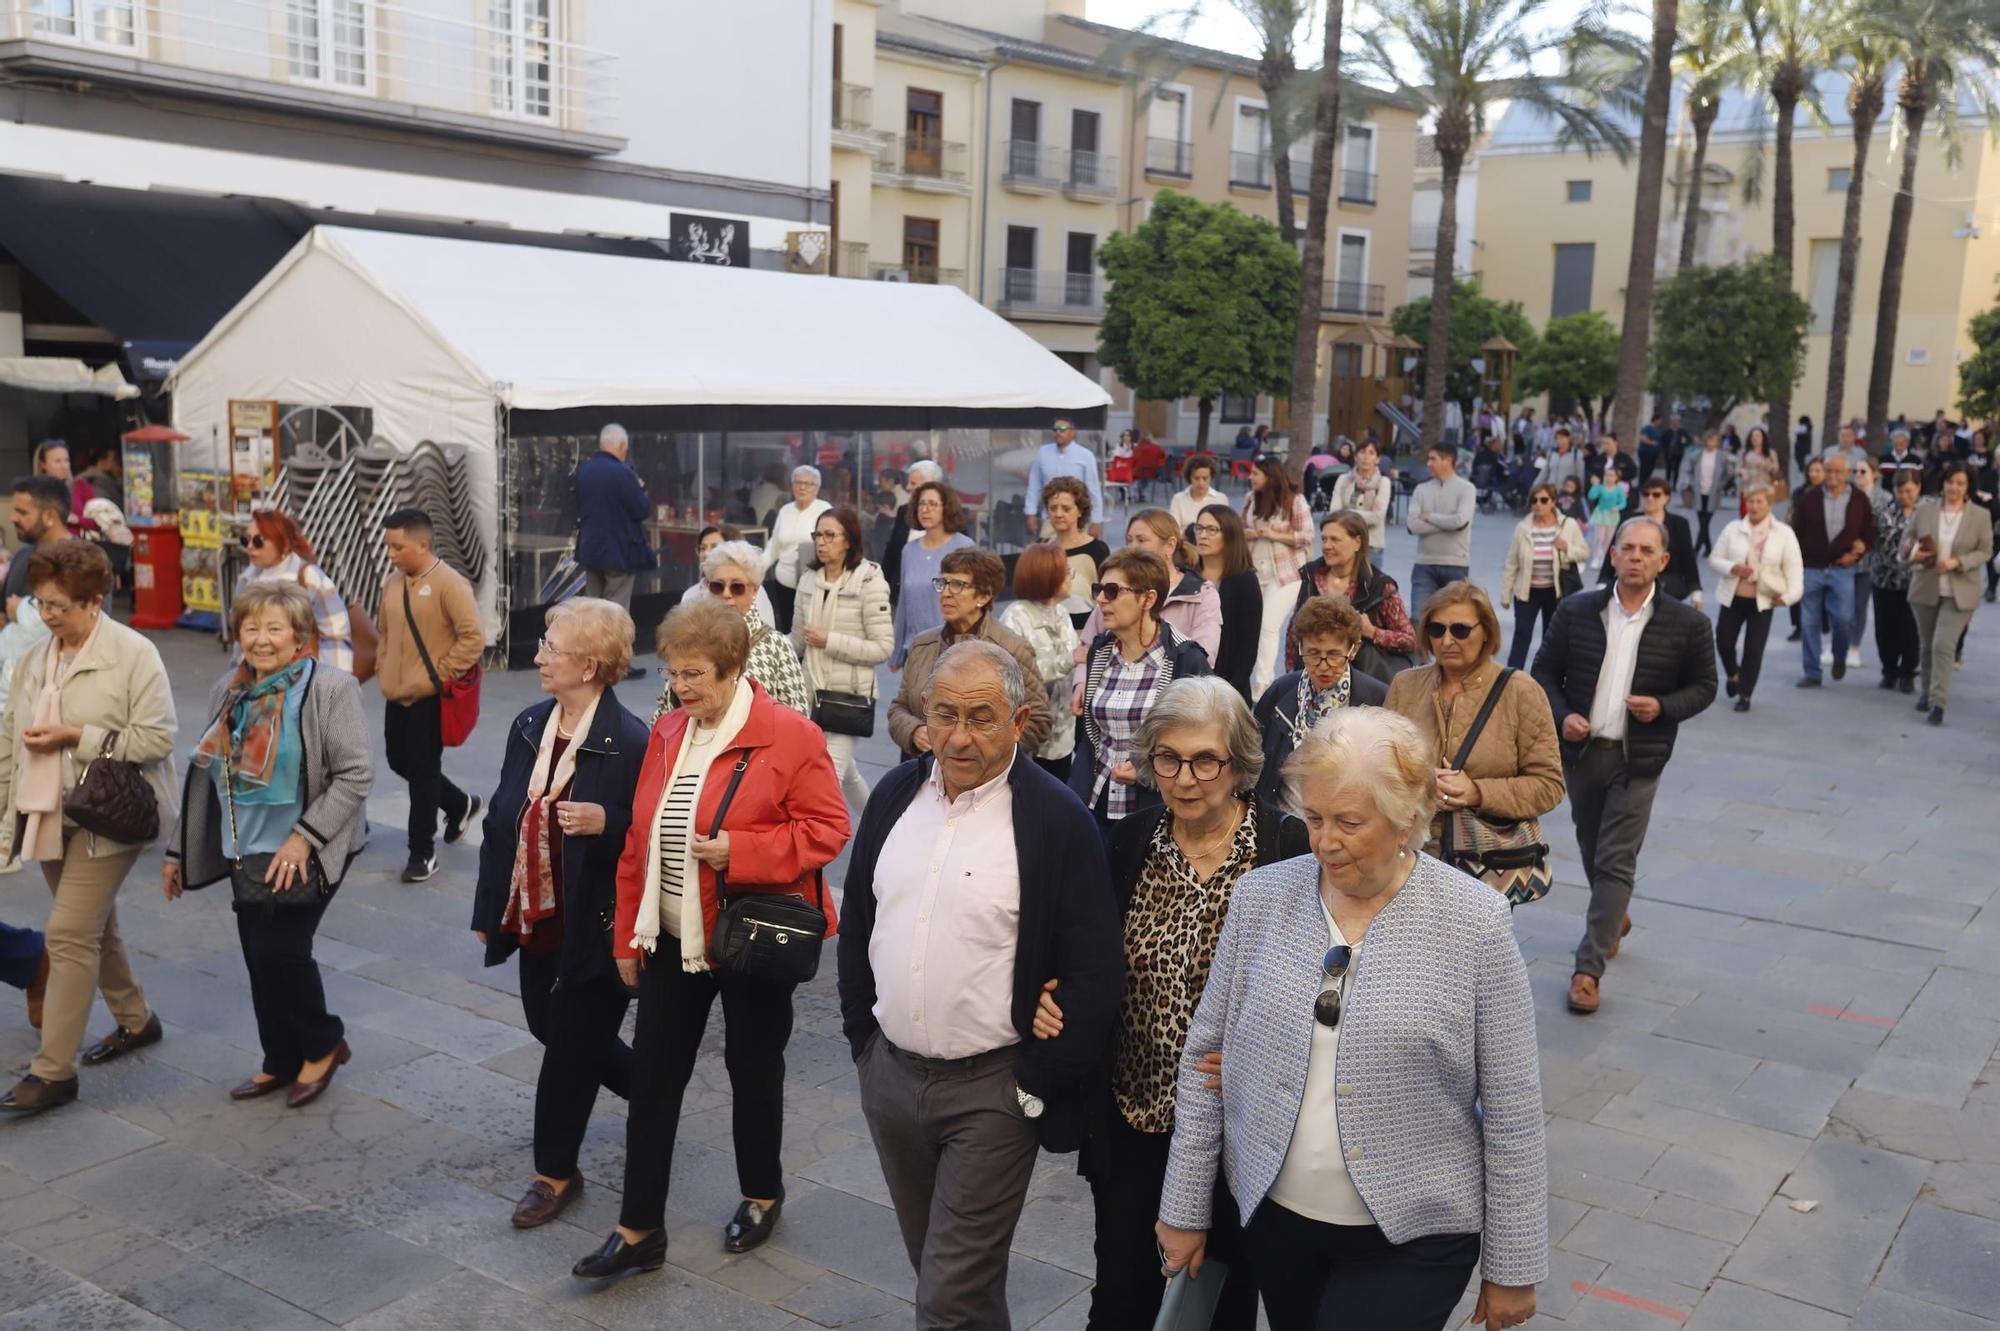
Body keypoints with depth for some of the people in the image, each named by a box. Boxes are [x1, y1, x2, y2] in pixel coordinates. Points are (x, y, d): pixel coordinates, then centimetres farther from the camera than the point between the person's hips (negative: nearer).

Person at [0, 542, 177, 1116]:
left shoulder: (133, 654, -11)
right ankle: (135, 1020, 36)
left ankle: (54, 1071, -3)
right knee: (94, 927, 17)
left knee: (70, 933, -10)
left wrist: (75, 738, -18)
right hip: (49, 816, 7)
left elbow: (156, 738, -15)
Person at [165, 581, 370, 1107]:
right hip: (247, 849, 7)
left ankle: (322, 1044, 14)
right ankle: (282, 1061, 28)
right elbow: (208, 773, 13)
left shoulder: (329, 688, -13)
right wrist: (178, 850, 13)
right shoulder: (230, 689, 7)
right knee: (258, 955, 10)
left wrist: (304, 837, -20)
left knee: (278, 947, -10)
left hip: (304, 852, -6)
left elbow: (356, 773, -15)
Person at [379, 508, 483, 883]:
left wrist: (441, 675, -16)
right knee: (400, 763, 16)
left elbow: (474, 638, -18)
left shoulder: (449, 583, -14)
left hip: (430, 698, -8)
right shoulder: (393, 583, 8)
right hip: (397, 695, 8)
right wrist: (382, 668, 9)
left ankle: (423, 852, 11)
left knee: (423, 771, -1)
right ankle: (460, 805, 38)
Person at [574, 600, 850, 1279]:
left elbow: (827, 829, -15)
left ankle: (762, 1196, 36)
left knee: (753, 1069, 12)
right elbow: (639, 841, 9)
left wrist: (740, 852, -26)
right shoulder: (667, 733, 5)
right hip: (672, 940, 5)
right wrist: (628, 936, 9)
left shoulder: (790, 736, -14)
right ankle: (639, 1230, 17)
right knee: (653, 1076, 6)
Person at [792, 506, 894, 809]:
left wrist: (829, 641, -18)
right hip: (811, 689, 6)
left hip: (849, 693, -6)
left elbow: (883, 647, -16)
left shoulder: (869, 582, -12)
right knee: (846, 771, 20)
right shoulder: (808, 580, 5)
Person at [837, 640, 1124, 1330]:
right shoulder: (895, 794, 2)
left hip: (993, 1091, -5)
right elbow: (858, 920, 14)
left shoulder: (1058, 820, -14)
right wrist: (861, 1034, 10)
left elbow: (1095, 976, -12)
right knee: (935, 1266, 21)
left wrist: (1036, 1086, -11)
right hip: (889, 1074, 6)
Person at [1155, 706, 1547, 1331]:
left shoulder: (1475, 922, -13)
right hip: (1274, 1217, 3)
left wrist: (1512, 1268, -3)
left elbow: (1511, 1112, -7)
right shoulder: (1261, 896, -5)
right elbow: (1205, 1057, 2)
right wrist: (1184, 1208, 5)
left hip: (1412, 1234, -3)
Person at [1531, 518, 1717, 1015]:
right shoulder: (1576, 611, -1)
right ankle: (1614, 919, 47)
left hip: (1637, 760, -3)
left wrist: (1664, 707, -16)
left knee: (1616, 863, -5)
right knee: (1592, 851, 19)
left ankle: (1588, 969, -1)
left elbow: (1704, 686, 4)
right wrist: (1562, 715, -12)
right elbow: (1545, 672, 6)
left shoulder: (1687, 624, -5)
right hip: (1580, 750, 3)